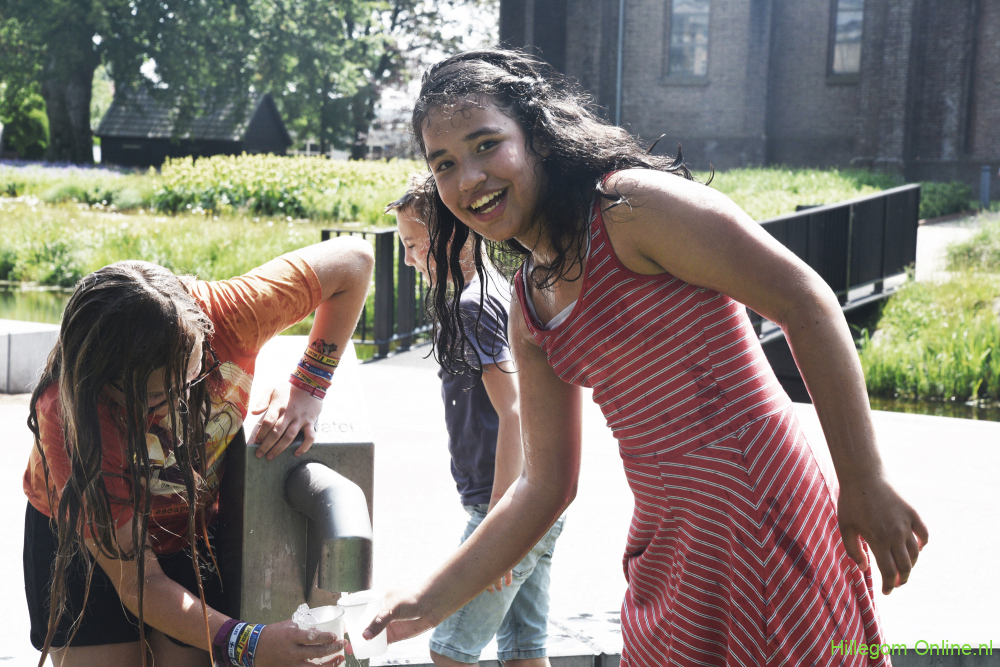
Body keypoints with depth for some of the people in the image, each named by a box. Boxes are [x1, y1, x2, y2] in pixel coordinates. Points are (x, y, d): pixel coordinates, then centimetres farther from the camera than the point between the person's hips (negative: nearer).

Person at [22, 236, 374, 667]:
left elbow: (353, 258, -17)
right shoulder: (67, 417, -38)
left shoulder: (223, 316, -33)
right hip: (81, 534, -2)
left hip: (187, 528, 2)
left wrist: (306, 386, -19)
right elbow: (139, 583, -31)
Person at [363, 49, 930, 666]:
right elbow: (546, 485, 15)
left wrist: (866, 485, -15)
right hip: (669, 549, 8)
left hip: (753, 514, -8)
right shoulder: (529, 307, 12)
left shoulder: (631, 204, -12)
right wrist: (432, 602, 13)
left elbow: (805, 302, -14)